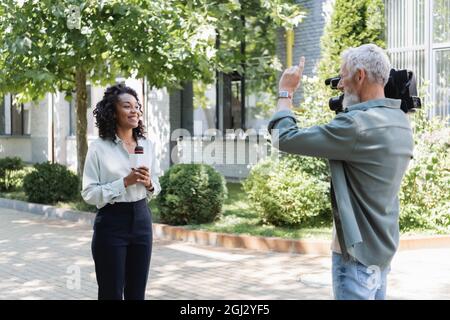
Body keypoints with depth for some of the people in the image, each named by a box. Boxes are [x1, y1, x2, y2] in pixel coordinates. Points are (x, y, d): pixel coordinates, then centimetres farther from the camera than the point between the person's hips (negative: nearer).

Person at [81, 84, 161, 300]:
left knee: (137, 293, 9)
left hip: (141, 220, 5)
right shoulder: (99, 148, -9)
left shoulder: (147, 145, 6)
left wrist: (148, 184, -9)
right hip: (111, 223, -5)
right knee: (111, 293, 2)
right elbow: (89, 193, -13)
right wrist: (125, 182, -21)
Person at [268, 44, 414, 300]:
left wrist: (286, 92, -4)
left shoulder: (358, 124, -23)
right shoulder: (401, 122, 4)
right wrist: (348, 104, 13)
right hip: (382, 250, 9)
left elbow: (285, 139, -19)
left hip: (358, 253, -9)